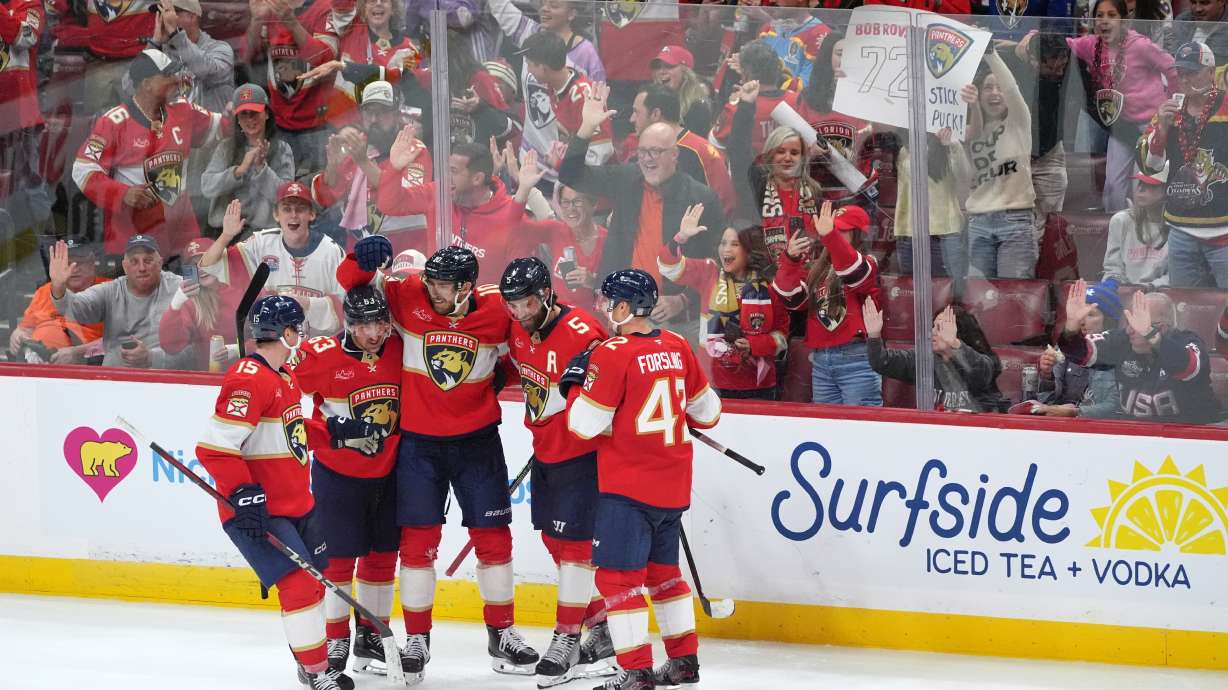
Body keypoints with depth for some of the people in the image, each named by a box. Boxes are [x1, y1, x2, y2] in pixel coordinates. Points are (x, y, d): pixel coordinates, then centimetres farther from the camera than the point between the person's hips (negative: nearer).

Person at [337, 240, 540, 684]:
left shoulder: (497, 311, -9)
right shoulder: (409, 298, -12)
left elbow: (511, 353, 12)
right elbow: (349, 280, -11)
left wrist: (497, 377, -3)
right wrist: (365, 259, -30)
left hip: (477, 439, 1)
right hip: (419, 441, -1)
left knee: (493, 536, 7)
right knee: (418, 540, 0)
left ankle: (502, 634, 20)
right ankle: (416, 638, 12)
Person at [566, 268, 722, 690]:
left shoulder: (613, 354, -16)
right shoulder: (677, 348, 5)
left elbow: (584, 424, -15)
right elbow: (707, 410, 15)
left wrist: (576, 382, 1)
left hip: (627, 486, -8)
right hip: (674, 485, 8)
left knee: (619, 575, -4)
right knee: (662, 568, 21)